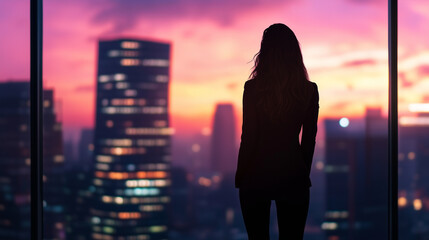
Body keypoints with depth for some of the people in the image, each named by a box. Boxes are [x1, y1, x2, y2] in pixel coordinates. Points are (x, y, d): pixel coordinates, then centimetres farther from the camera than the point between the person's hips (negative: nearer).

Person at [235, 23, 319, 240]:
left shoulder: (253, 88, -11)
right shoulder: (309, 90, -4)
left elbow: (248, 137, -8)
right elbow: (309, 139, 3)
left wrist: (240, 177, 4)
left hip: (256, 175, -2)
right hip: (294, 176, 2)